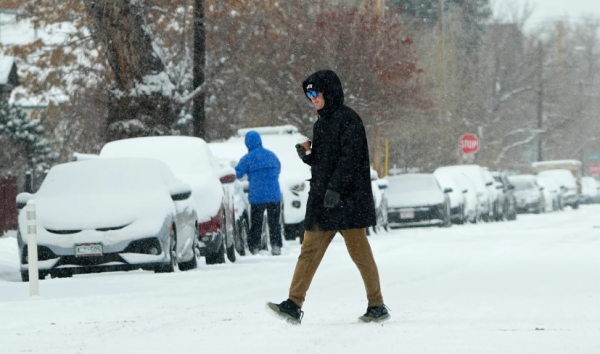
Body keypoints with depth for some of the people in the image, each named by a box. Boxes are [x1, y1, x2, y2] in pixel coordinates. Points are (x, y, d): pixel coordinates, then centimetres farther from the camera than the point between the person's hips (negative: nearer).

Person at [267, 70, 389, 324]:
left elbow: (349, 158, -17)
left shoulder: (348, 120, -9)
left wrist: (335, 188, -25)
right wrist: (306, 156, 4)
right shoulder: (321, 124, 18)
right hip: (321, 198, 8)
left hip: (347, 198, -8)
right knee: (309, 251, 1)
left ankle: (377, 306, 6)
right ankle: (294, 305, -4)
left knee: (359, 251, -3)